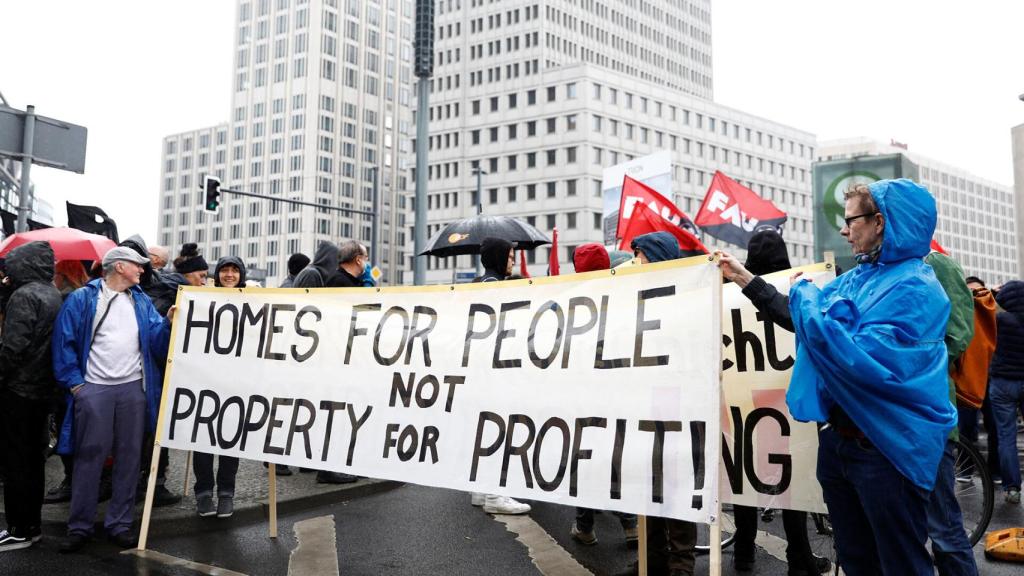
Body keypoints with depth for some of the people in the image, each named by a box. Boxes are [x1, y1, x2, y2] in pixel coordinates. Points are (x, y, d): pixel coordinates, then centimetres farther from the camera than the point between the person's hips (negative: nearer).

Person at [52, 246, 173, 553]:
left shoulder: (142, 301, 11)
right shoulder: (82, 299, -1)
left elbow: (155, 339, 3)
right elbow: (64, 341, -4)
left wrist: (168, 323, -17)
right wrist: (75, 383, -9)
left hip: (134, 388, 4)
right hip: (94, 388, -3)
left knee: (129, 456, 7)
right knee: (89, 457, 1)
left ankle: (120, 523, 16)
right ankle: (80, 526, 12)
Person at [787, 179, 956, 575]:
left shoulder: (914, 288, -18)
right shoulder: (856, 279, 7)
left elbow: (858, 361, -27)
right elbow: (807, 320, 22)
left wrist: (804, 294, -18)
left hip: (890, 447, -8)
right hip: (840, 438, 8)